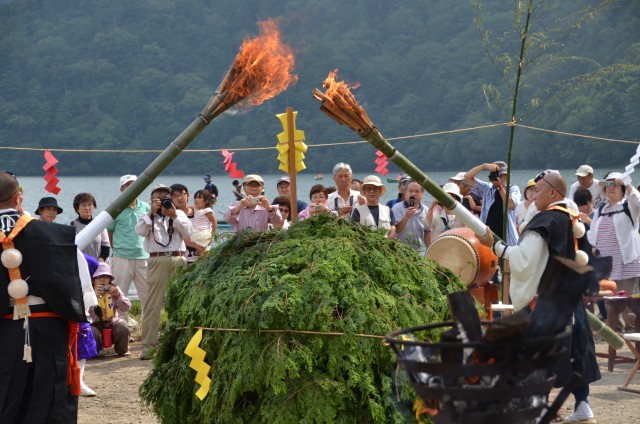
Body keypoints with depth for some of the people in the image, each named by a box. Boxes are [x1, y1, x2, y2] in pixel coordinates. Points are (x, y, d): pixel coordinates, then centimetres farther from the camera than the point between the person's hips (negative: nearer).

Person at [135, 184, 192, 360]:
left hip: (178, 260, 2)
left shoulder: (179, 214, 18)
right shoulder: (148, 216, 12)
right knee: (153, 304, -6)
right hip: (157, 261, -2)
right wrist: (152, 212, -10)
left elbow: (187, 232, 4)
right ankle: (148, 346, -5)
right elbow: (140, 230, -6)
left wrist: (174, 215, -6)